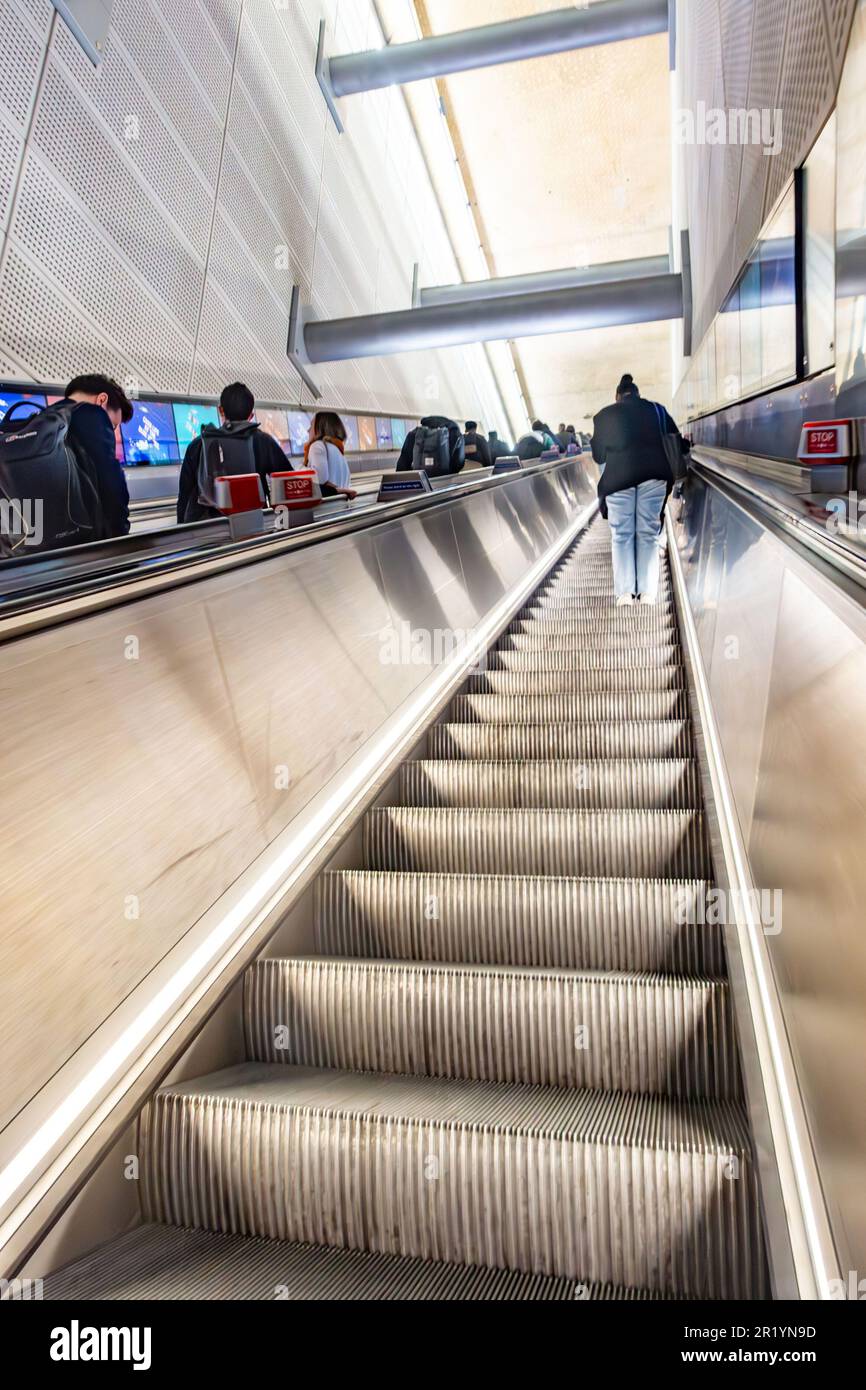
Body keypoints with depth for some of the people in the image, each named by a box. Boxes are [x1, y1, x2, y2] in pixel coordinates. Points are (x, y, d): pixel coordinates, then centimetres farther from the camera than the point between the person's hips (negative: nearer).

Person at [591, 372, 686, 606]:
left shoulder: (605, 415, 12)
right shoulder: (656, 410, 15)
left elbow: (598, 455, 15)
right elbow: (678, 442, 12)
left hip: (619, 477, -1)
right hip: (653, 475, 1)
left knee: (622, 536, 6)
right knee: (648, 534, 6)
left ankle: (625, 592, -2)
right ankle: (648, 592, -1)